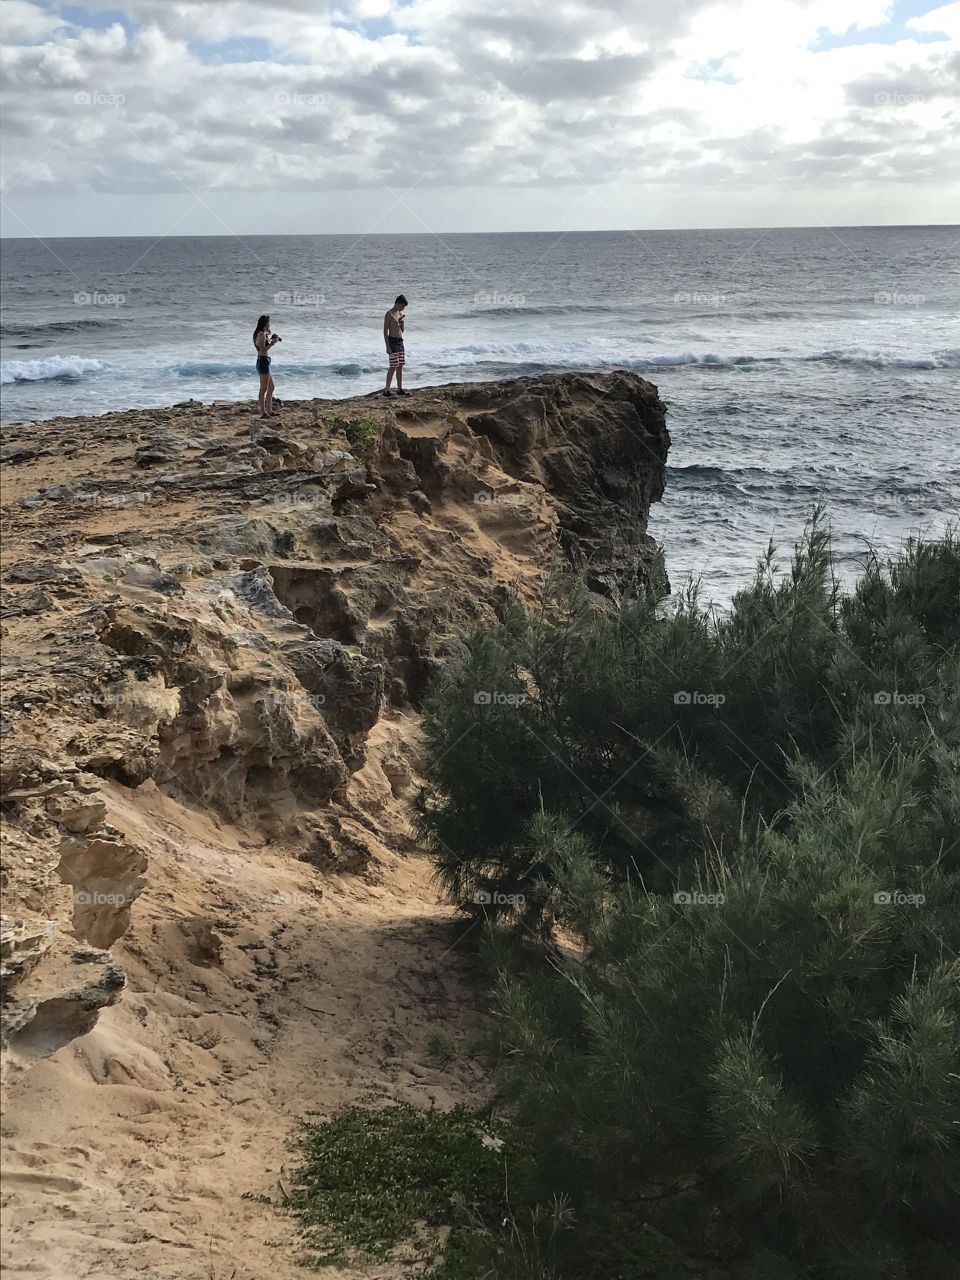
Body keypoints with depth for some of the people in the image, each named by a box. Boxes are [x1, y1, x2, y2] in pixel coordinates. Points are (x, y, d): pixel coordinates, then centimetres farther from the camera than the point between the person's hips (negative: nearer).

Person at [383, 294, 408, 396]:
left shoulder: (400, 313, 14)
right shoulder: (389, 314, -11)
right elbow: (385, 331, -14)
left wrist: (401, 322, -2)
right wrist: (387, 346, -20)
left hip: (400, 341, 8)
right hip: (392, 341, -8)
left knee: (400, 366, 8)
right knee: (393, 367, -9)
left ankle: (399, 389, 14)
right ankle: (386, 390, -6)